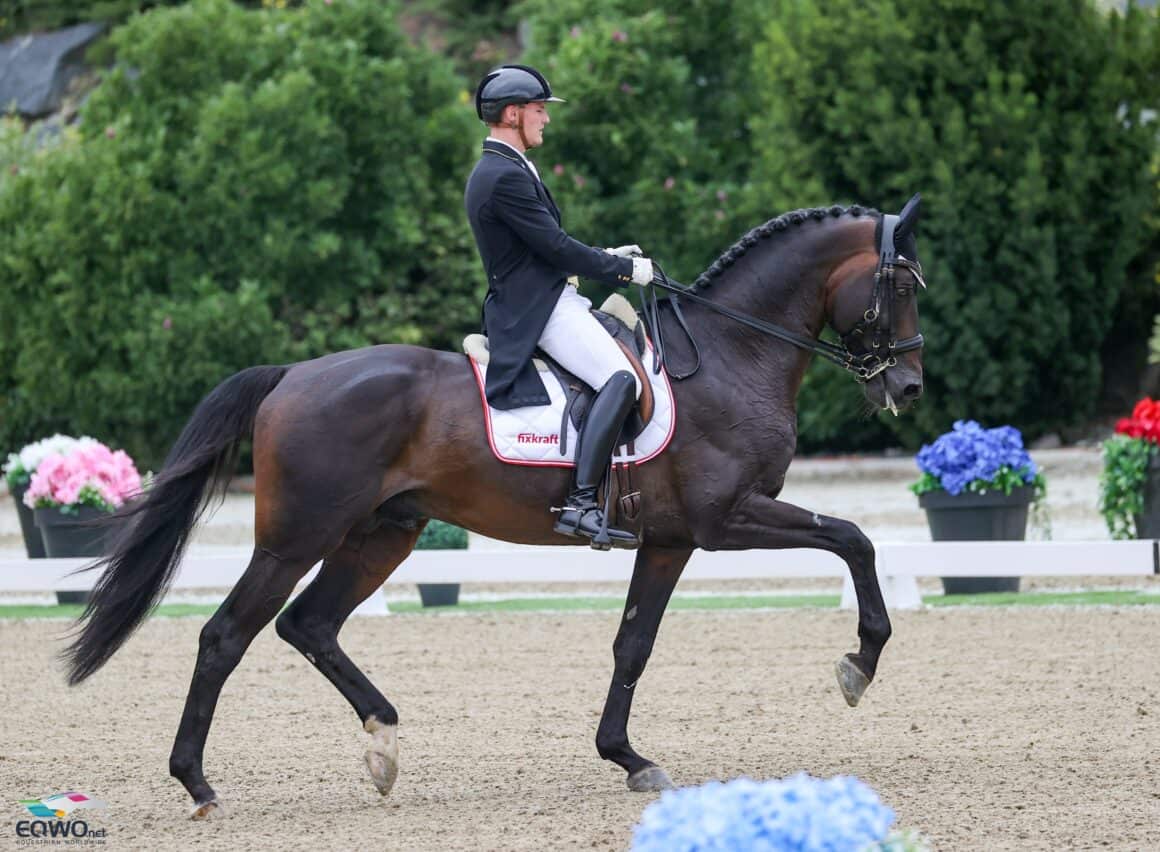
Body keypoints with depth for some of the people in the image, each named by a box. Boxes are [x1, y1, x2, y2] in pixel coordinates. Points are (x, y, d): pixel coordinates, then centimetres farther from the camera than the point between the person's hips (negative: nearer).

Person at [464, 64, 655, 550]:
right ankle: (581, 504, -33)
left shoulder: (502, 171, 18)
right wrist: (624, 269, -7)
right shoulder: (506, 178, -17)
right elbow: (557, 248, -18)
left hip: (550, 301, 11)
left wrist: (607, 258, 15)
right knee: (621, 378, -25)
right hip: (537, 311, -11)